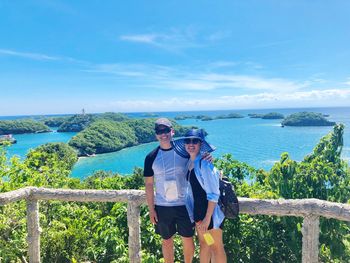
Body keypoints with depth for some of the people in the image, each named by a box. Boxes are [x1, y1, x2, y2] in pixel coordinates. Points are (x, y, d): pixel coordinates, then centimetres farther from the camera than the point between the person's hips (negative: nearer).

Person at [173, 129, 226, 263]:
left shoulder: (204, 163, -20)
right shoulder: (189, 163, 4)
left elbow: (213, 194, -20)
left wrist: (207, 218, -20)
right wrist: (194, 213, 12)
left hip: (210, 211, -7)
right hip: (198, 209, 7)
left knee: (216, 247, 7)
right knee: (203, 244, 20)